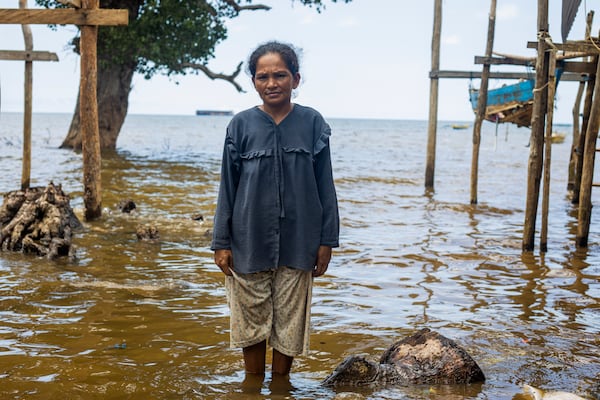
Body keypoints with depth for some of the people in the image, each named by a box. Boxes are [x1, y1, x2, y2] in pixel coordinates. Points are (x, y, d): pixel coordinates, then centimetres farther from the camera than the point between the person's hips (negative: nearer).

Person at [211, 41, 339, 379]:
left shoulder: (312, 123, -2)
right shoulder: (241, 125, -2)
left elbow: (325, 186, 2)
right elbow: (228, 187, 2)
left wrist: (327, 240, 1)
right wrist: (222, 243, 1)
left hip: (296, 245, 0)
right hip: (249, 245, 0)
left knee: (288, 325, 10)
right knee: (252, 322, 11)